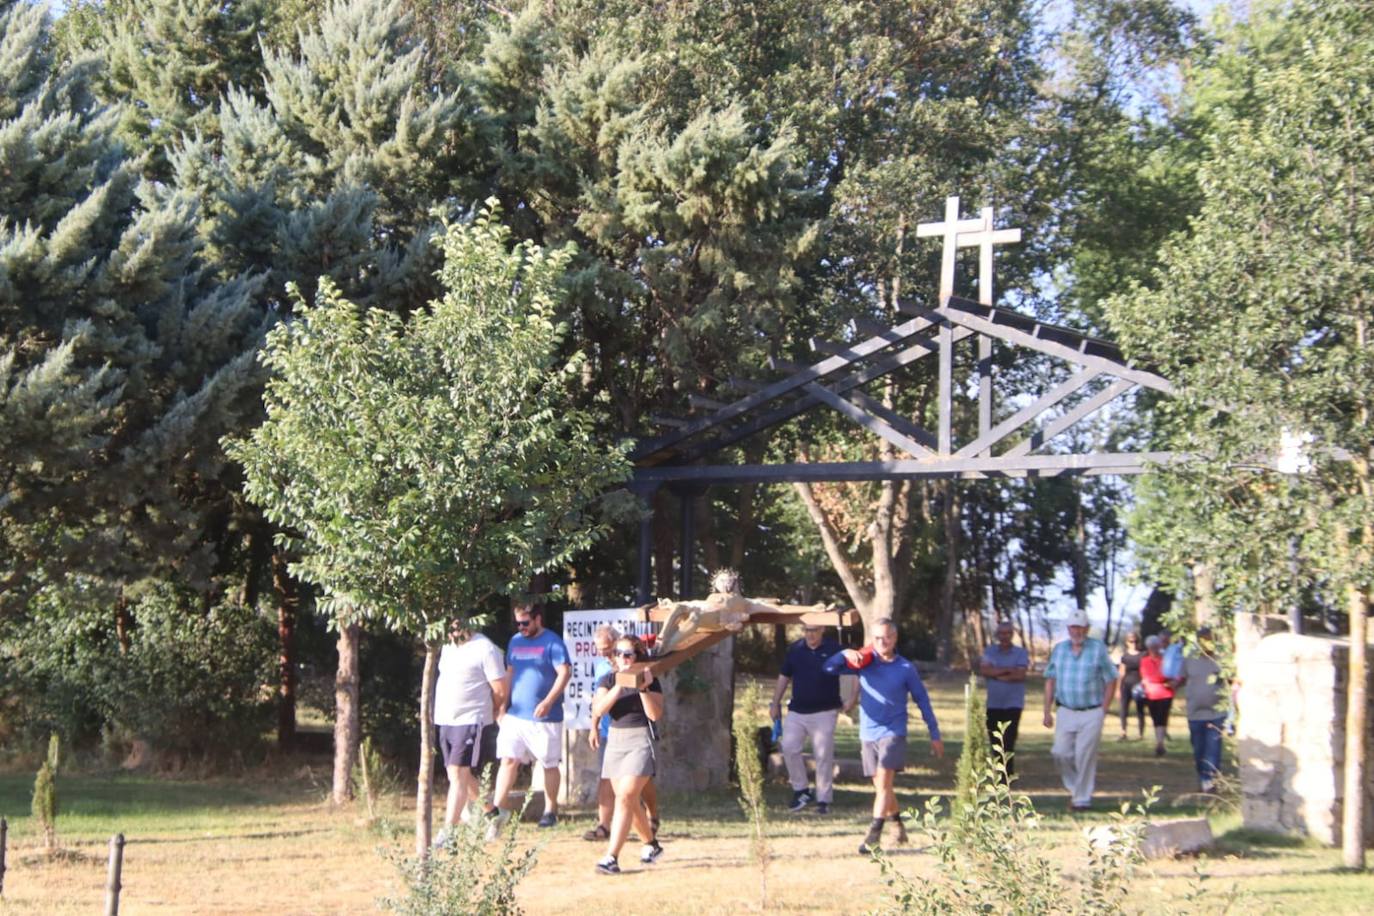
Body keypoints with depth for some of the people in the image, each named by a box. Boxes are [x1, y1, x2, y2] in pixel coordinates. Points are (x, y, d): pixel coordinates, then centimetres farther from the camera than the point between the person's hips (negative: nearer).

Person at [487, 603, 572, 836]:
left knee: (549, 764, 6)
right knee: (508, 760, -3)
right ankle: (498, 808, -4)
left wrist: (548, 701, -22)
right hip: (515, 715, 5)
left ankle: (550, 810, 17)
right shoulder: (515, 641, 12)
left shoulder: (552, 642, -8)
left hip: (545, 718, -5)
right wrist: (503, 705, 12)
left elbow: (564, 673, -14)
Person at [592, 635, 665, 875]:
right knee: (630, 801, 13)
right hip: (615, 741, 5)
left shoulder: (650, 680, -2)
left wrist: (642, 688, -20)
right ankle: (651, 845, 34)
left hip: (640, 741, -5)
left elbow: (655, 714, -12)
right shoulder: (608, 680, 7)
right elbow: (598, 709, -9)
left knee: (625, 797, -16)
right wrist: (619, 686, -18)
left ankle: (611, 857, -21)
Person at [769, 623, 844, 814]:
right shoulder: (795, 650, 6)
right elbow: (784, 677, 14)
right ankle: (800, 790, 9)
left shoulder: (834, 649, -4)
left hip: (824, 712, -3)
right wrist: (775, 703, 10)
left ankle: (823, 799, 7)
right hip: (797, 711, 3)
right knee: (789, 748, -7)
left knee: (824, 755, -2)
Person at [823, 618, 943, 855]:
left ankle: (874, 835, -18)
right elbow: (829, 667, -3)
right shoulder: (865, 660, 2)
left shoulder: (906, 668, -2)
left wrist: (935, 735, 6)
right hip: (868, 733, 3)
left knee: (883, 783, -16)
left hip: (893, 732, -3)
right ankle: (898, 825, 31)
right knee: (881, 786, 12)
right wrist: (846, 654, -24)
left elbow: (922, 700, 5)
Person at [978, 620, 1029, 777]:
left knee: (1008, 745, -12)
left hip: (1013, 705, -3)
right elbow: (983, 670, -8)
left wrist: (996, 674, -7)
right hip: (993, 705, 3)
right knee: (995, 743, 7)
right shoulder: (989, 651, 8)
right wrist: (1008, 670, -11)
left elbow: (1020, 675, -13)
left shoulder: (1021, 653, 1)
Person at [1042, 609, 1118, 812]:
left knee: (1085, 756, -4)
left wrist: (1103, 711, -6)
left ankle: (1082, 798, 7)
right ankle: (1075, 787, 21)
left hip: (1091, 713, -3)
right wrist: (1047, 711, 6)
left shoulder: (1098, 649, -3)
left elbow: (1111, 681, 0)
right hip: (1066, 712, 3)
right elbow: (1050, 681, 11)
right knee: (1061, 753, -2)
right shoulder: (1059, 649, 7)